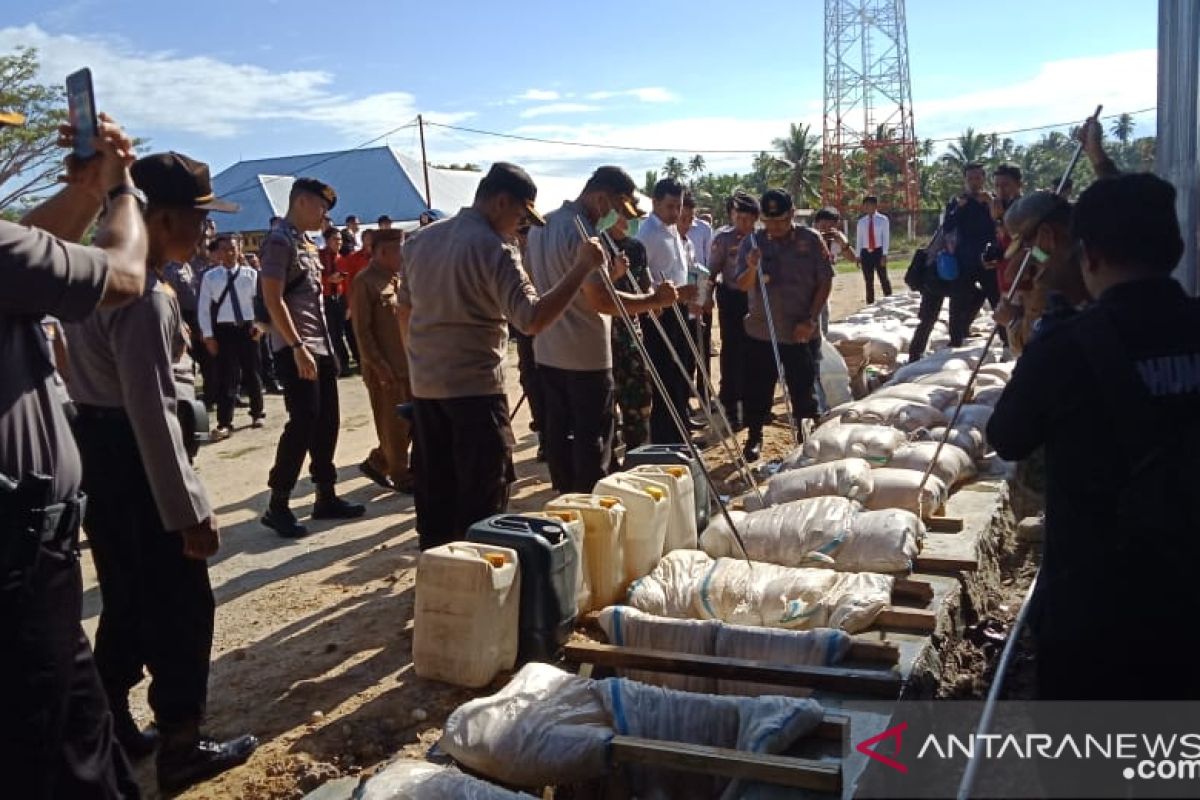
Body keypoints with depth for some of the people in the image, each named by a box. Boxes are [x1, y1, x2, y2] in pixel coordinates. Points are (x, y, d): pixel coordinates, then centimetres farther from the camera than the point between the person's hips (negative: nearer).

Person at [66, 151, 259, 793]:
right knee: (181, 605, 3)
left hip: (92, 447, 10)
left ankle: (113, 728, 35)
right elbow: (150, 410, -25)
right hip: (128, 456, -10)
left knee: (127, 599, 21)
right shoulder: (143, 296, -22)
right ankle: (180, 747, 16)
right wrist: (189, 509, -22)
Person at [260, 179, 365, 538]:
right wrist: (298, 347, -22)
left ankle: (326, 497, 19)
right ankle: (278, 506, 1)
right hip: (296, 349, -9)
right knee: (304, 422, -9)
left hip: (321, 345, 9)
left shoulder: (306, 243, 16)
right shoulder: (279, 241, -11)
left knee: (327, 421, 10)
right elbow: (273, 300, -18)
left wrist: (325, 346, 17)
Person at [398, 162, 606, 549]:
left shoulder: (420, 240, 9)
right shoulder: (494, 248, -15)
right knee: (483, 500, 1)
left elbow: (405, 311, 18)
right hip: (475, 387, -8)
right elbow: (533, 319, -25)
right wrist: (582, 267, -22)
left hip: (425, 385, 8)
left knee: (434, 493, 15)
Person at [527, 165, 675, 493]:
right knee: (592, 440, 0)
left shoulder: (541, 226, 12)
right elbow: (600, 300, -25)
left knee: (559, 433, 14)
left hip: (548, 352, 9)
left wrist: (611, 272, 14)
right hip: (585, 355, -9)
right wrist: (654, 299, -17)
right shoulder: (583, 233, -18)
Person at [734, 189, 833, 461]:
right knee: (758, 388, 8)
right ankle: (754, 436, 23)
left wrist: (811, 319, -11)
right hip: (760, 331, 1)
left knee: (803, 388, 6)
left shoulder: (810, 239, -4)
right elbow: (743, 286, -5)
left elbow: (825, 281, -2)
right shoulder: (752, 243, -1)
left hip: (801, 333, -1)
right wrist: (752, 268, -27)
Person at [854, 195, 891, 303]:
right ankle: (870, 304, 15)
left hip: (878, 251, -3)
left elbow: (886, 238, -4)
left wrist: (884, 254, -11)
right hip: (866, 252, 3)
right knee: (868, 281, 8)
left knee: (884, 278, 2)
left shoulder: (883, 220, -1)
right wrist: (858, 256, 4)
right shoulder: (861, 221, 8)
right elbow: (859, 239, 9)